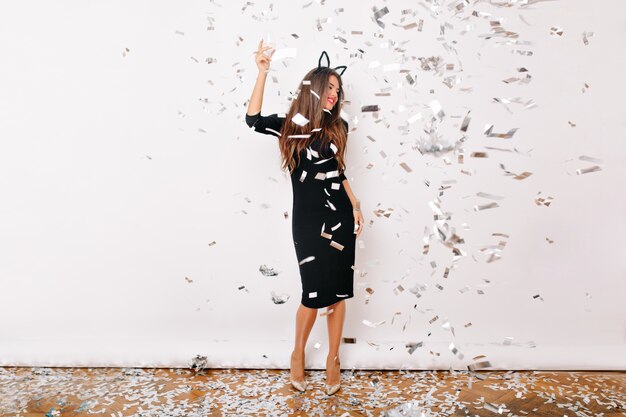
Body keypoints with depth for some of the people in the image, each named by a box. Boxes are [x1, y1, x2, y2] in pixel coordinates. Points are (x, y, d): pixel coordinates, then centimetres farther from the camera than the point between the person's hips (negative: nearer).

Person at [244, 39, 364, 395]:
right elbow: (253, 120, -17)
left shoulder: (338, 127, 9)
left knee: (338, 292, 7)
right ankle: (298, 353, 25)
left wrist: (356, 206, 9)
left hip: (340, 218, 3)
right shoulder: (291, 126, 0)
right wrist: (263, 72, -19)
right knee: (315, 293, -3)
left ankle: (333, 359, 26)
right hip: (308, 222, -3)